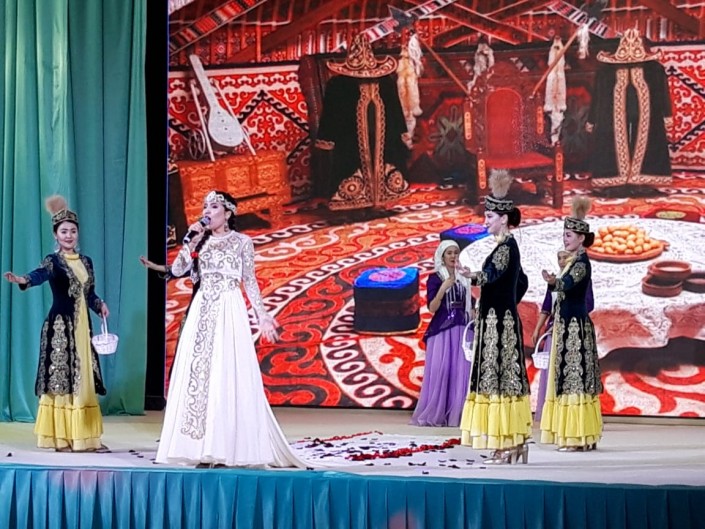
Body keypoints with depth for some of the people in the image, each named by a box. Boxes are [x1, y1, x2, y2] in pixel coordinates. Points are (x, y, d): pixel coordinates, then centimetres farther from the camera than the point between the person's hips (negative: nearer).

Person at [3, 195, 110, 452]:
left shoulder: (86, 261, 13)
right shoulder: (53, 260, -6)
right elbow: (40, 274, -28)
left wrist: (99, 305, -4)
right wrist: (23, 279, -49)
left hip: (82, 327, 6)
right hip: (60, 326, -6)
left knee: (84, 379, 6)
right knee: (61, 378, -6)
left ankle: (85, 437, 10)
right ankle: (61, 438, -1)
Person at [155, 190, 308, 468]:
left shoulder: (242, 242, 2)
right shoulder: (201, 241, 12)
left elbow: (250, 282, 4)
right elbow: (177, 270, 3)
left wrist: (262, 315, -2)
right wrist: (192, 241, -4)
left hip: (229, 312, -4)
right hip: (202, 312, 4)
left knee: (226, 376, -8)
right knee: (198, 374, -1)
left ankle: (227, 448, -5)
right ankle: (203, 448, 2)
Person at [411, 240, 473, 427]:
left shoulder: (463, 279, 16)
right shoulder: (435, 278, 0)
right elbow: (432, 308, -9)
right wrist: (443, 289, -20)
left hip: (461, 331, 5)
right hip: (442, 330, -5)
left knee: (460, 373, -1)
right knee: (439, 372, -9)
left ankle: (455, 415, 1)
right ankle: (433, 416, -6)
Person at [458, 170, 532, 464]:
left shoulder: (505, 246, -12)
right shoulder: (508, 246, 17)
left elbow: (492, 275, -28)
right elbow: (521, 282, 26)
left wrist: (472, 276, -42)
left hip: (498, 321, -10)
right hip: (501, 320, 10)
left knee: (500, 377, -10)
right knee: (503, 377, 10)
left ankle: (508, 447, -9)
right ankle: (515, 444, 13)